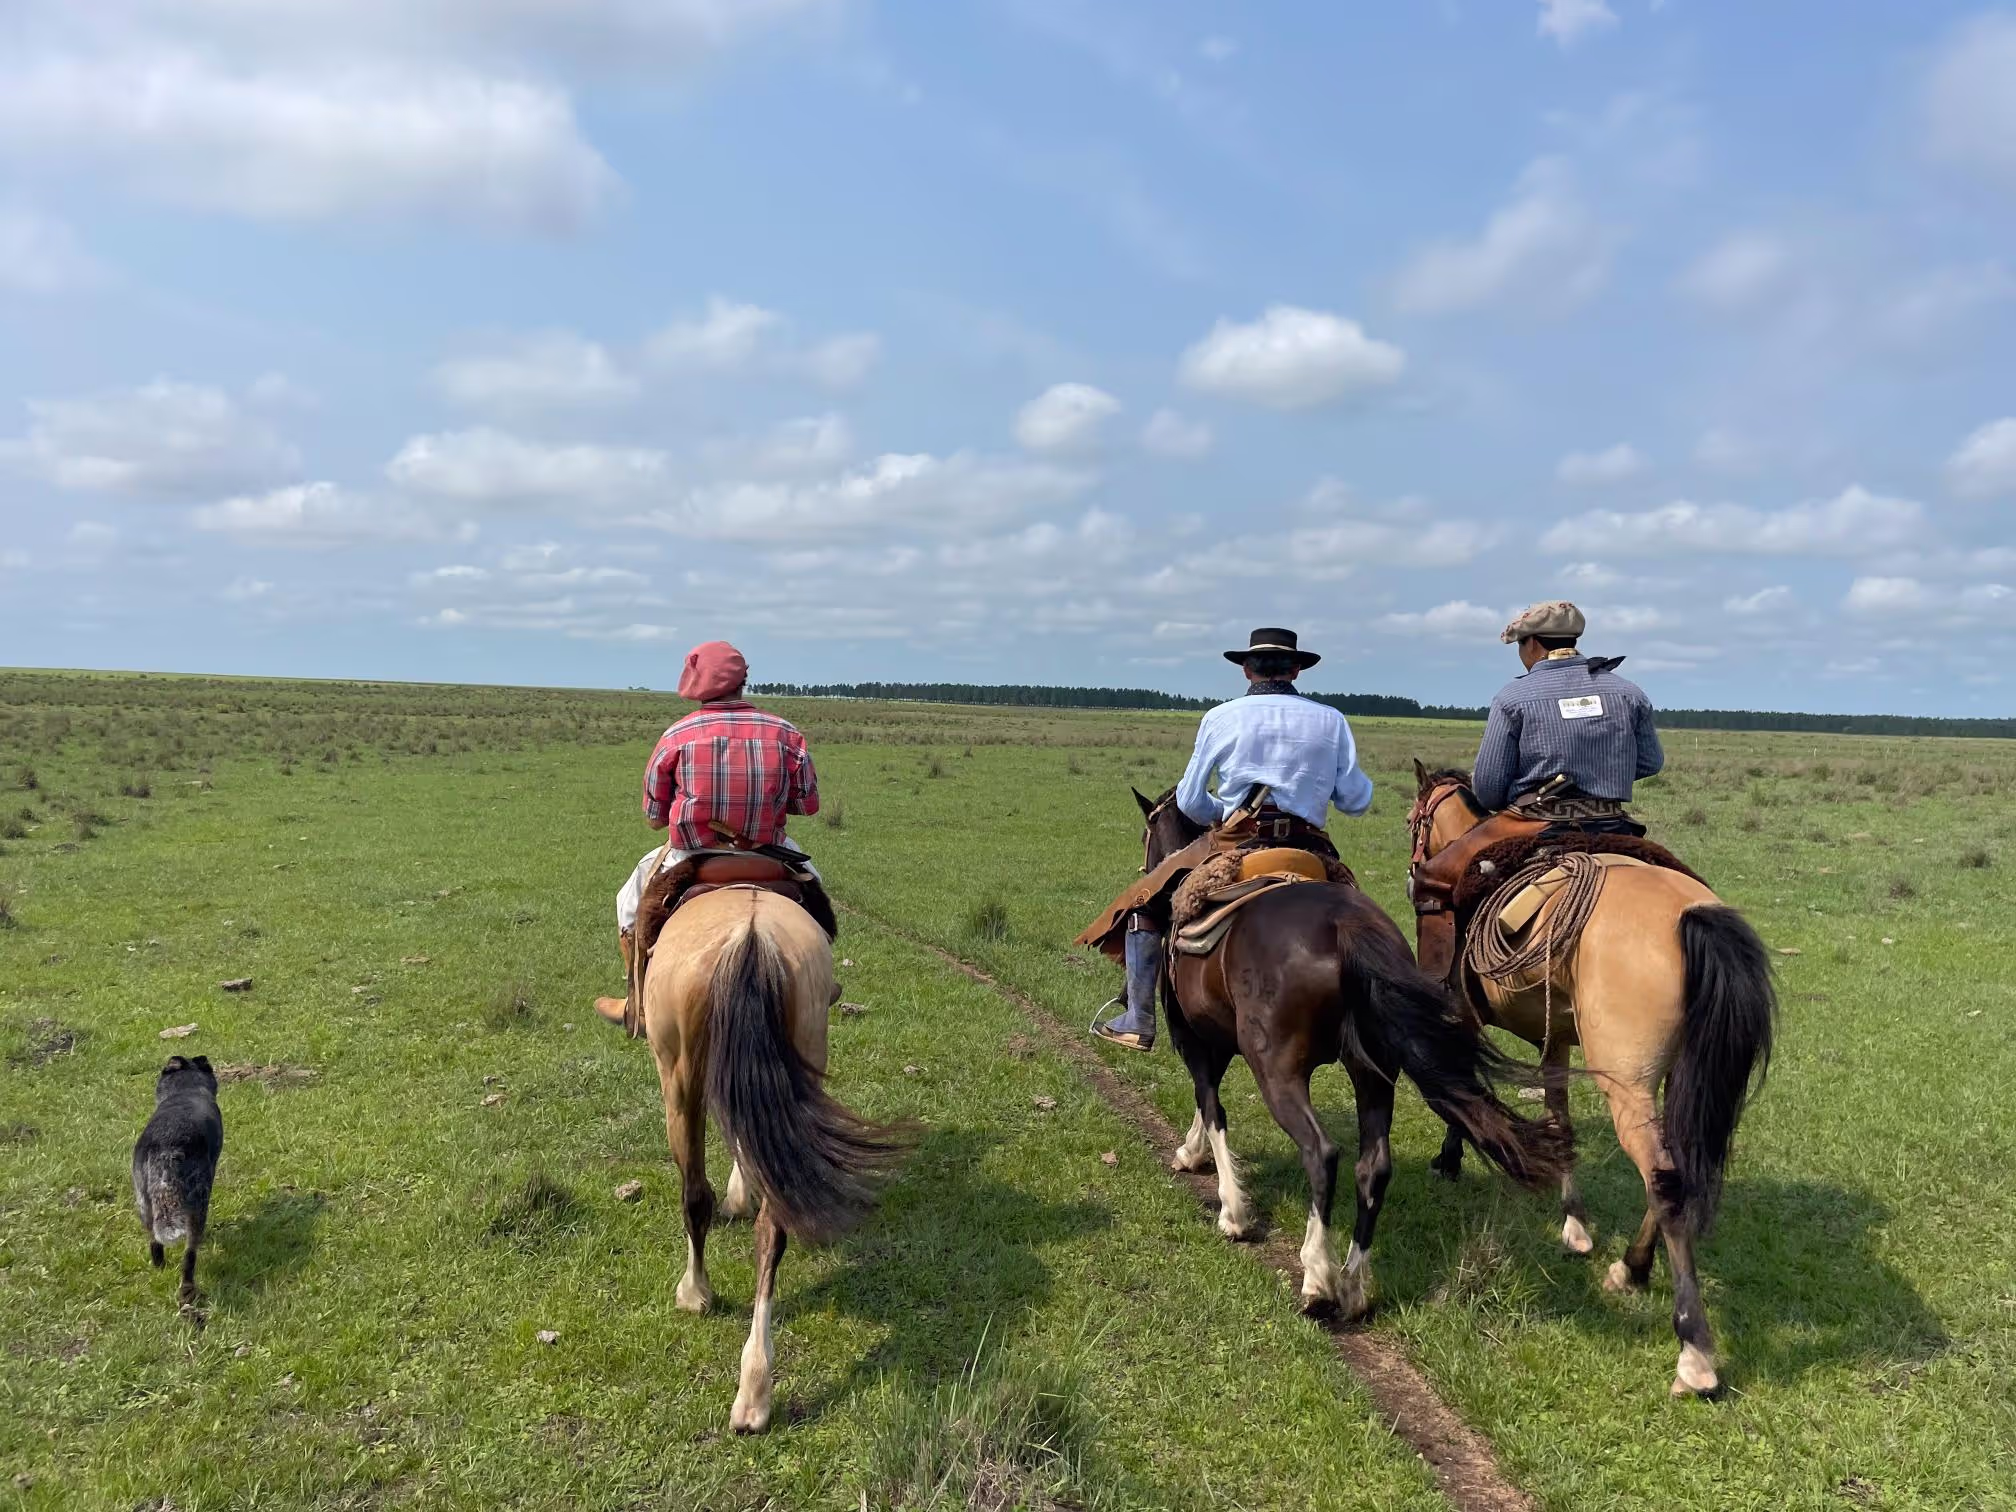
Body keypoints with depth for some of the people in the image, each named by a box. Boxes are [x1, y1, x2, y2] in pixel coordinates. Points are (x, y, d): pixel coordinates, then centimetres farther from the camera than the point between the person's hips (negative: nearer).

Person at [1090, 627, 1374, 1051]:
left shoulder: (1220, 717, 5)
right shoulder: (1331, 720, 8)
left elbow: (1189, 802, 6)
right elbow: (1356, 801, 6)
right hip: (1309, 854, 2)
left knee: (1146, 902, 15)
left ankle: (1138, 1023, 9)